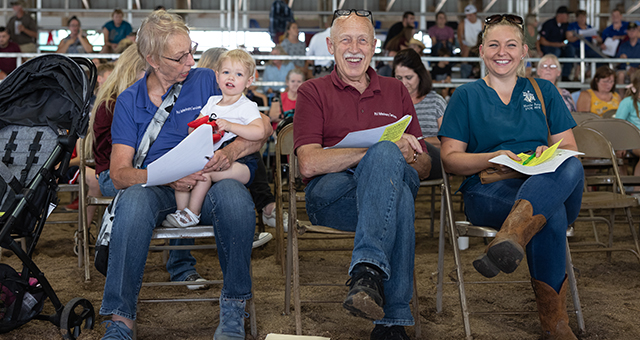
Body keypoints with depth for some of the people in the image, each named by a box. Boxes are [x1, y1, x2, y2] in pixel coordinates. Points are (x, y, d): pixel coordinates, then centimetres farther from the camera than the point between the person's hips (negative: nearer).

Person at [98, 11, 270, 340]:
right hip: (156, 187, 1)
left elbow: (262, 130, 3)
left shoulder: (208, 82, 7)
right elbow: (119, 172, 0)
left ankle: (233, 307, -21)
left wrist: (231, 151, -19)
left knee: (234, 195, -36)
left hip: (208, 182, 0)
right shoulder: (129, 101, 8)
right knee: (134, 200, -36)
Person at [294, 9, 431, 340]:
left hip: (391, 183, 3)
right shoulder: (313, 92, 12)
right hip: (330, 195, -3)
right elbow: (309, 163, -6)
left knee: (386, 156, -34)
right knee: (400, 199, -36)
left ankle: (367, 270, -44)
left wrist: (410, 157, -6)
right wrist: (385, 148, -14)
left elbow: (424, 167, 22)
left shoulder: (396, 91, 24)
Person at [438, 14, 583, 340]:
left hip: (550, 186, 3)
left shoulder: (543, 91, 21)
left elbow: (570, 147, 16)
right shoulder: (467, 96, 13)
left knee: (571, 167, -36)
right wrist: (494, 158, -14)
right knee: (551, 214, -37)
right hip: (488, 191, -2)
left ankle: (510, 237, -56)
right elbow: (450, 158, 5)